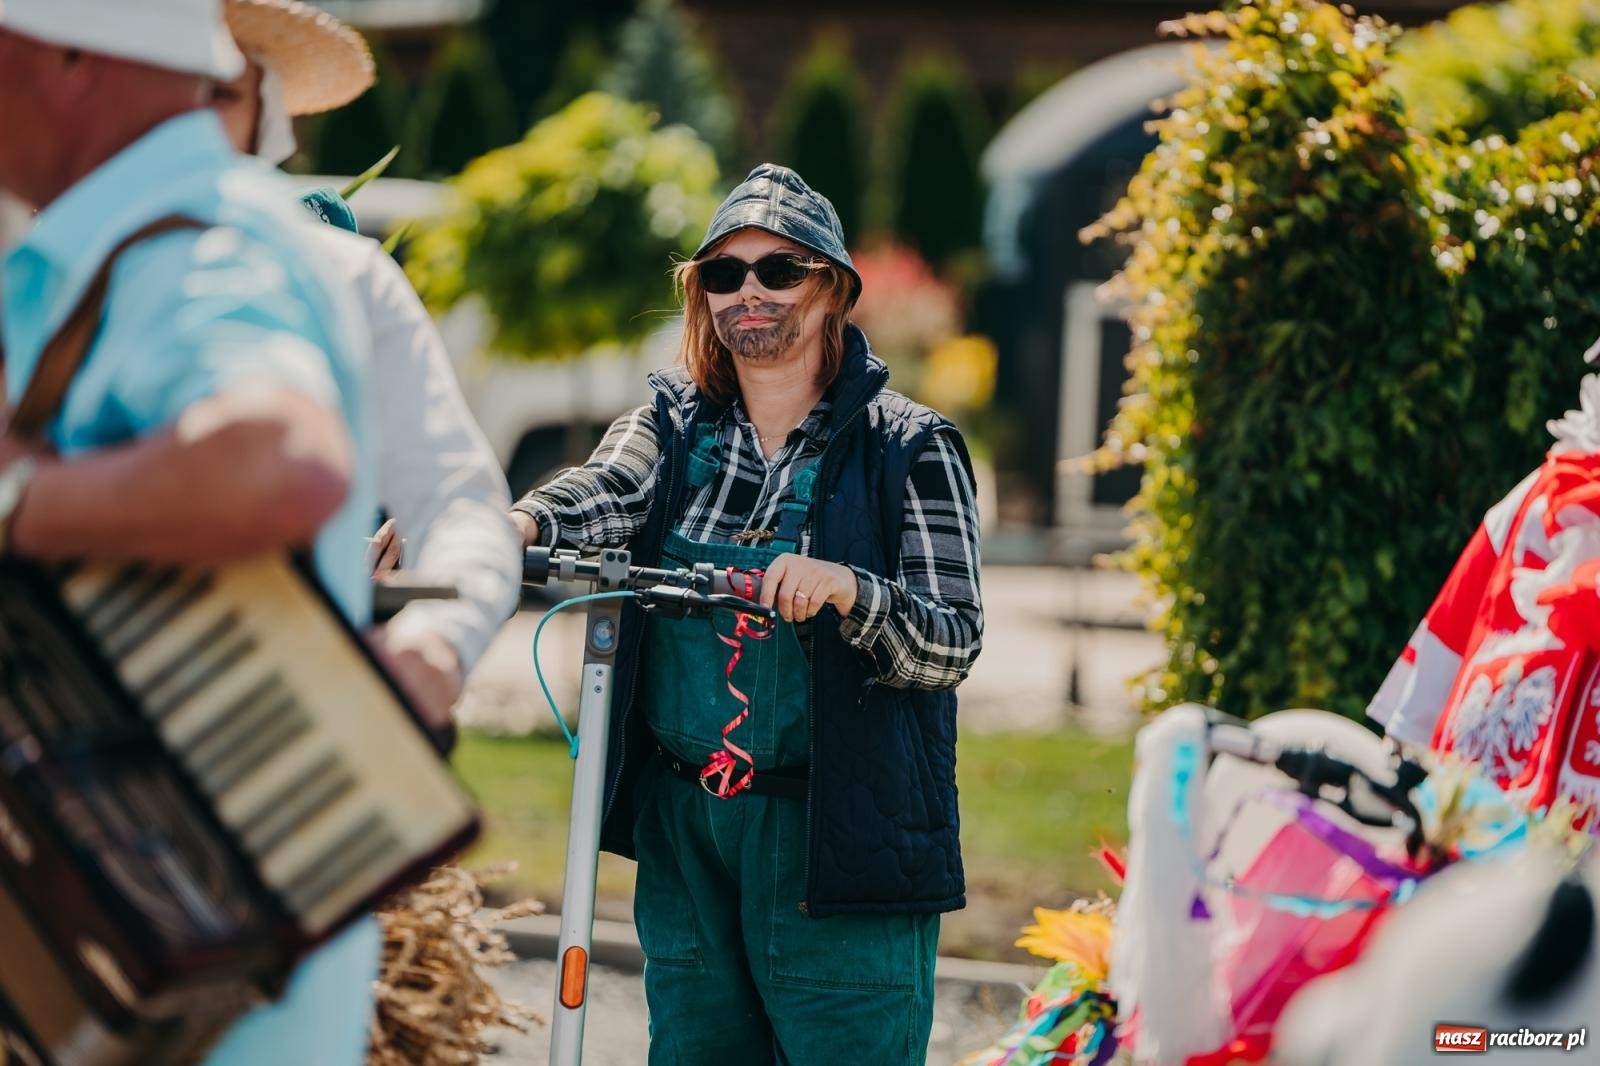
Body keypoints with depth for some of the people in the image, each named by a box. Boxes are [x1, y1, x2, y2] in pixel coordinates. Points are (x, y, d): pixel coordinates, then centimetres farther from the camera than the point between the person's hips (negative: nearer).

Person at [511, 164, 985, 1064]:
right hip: (683, 826, 4)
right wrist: (516, 527, -36)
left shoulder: (908, 447, -2)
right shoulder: (673, 423, 9)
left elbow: (953, 645, -9)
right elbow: (609, 493, -13)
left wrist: (846, 588, -29)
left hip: (838, 830, -4)